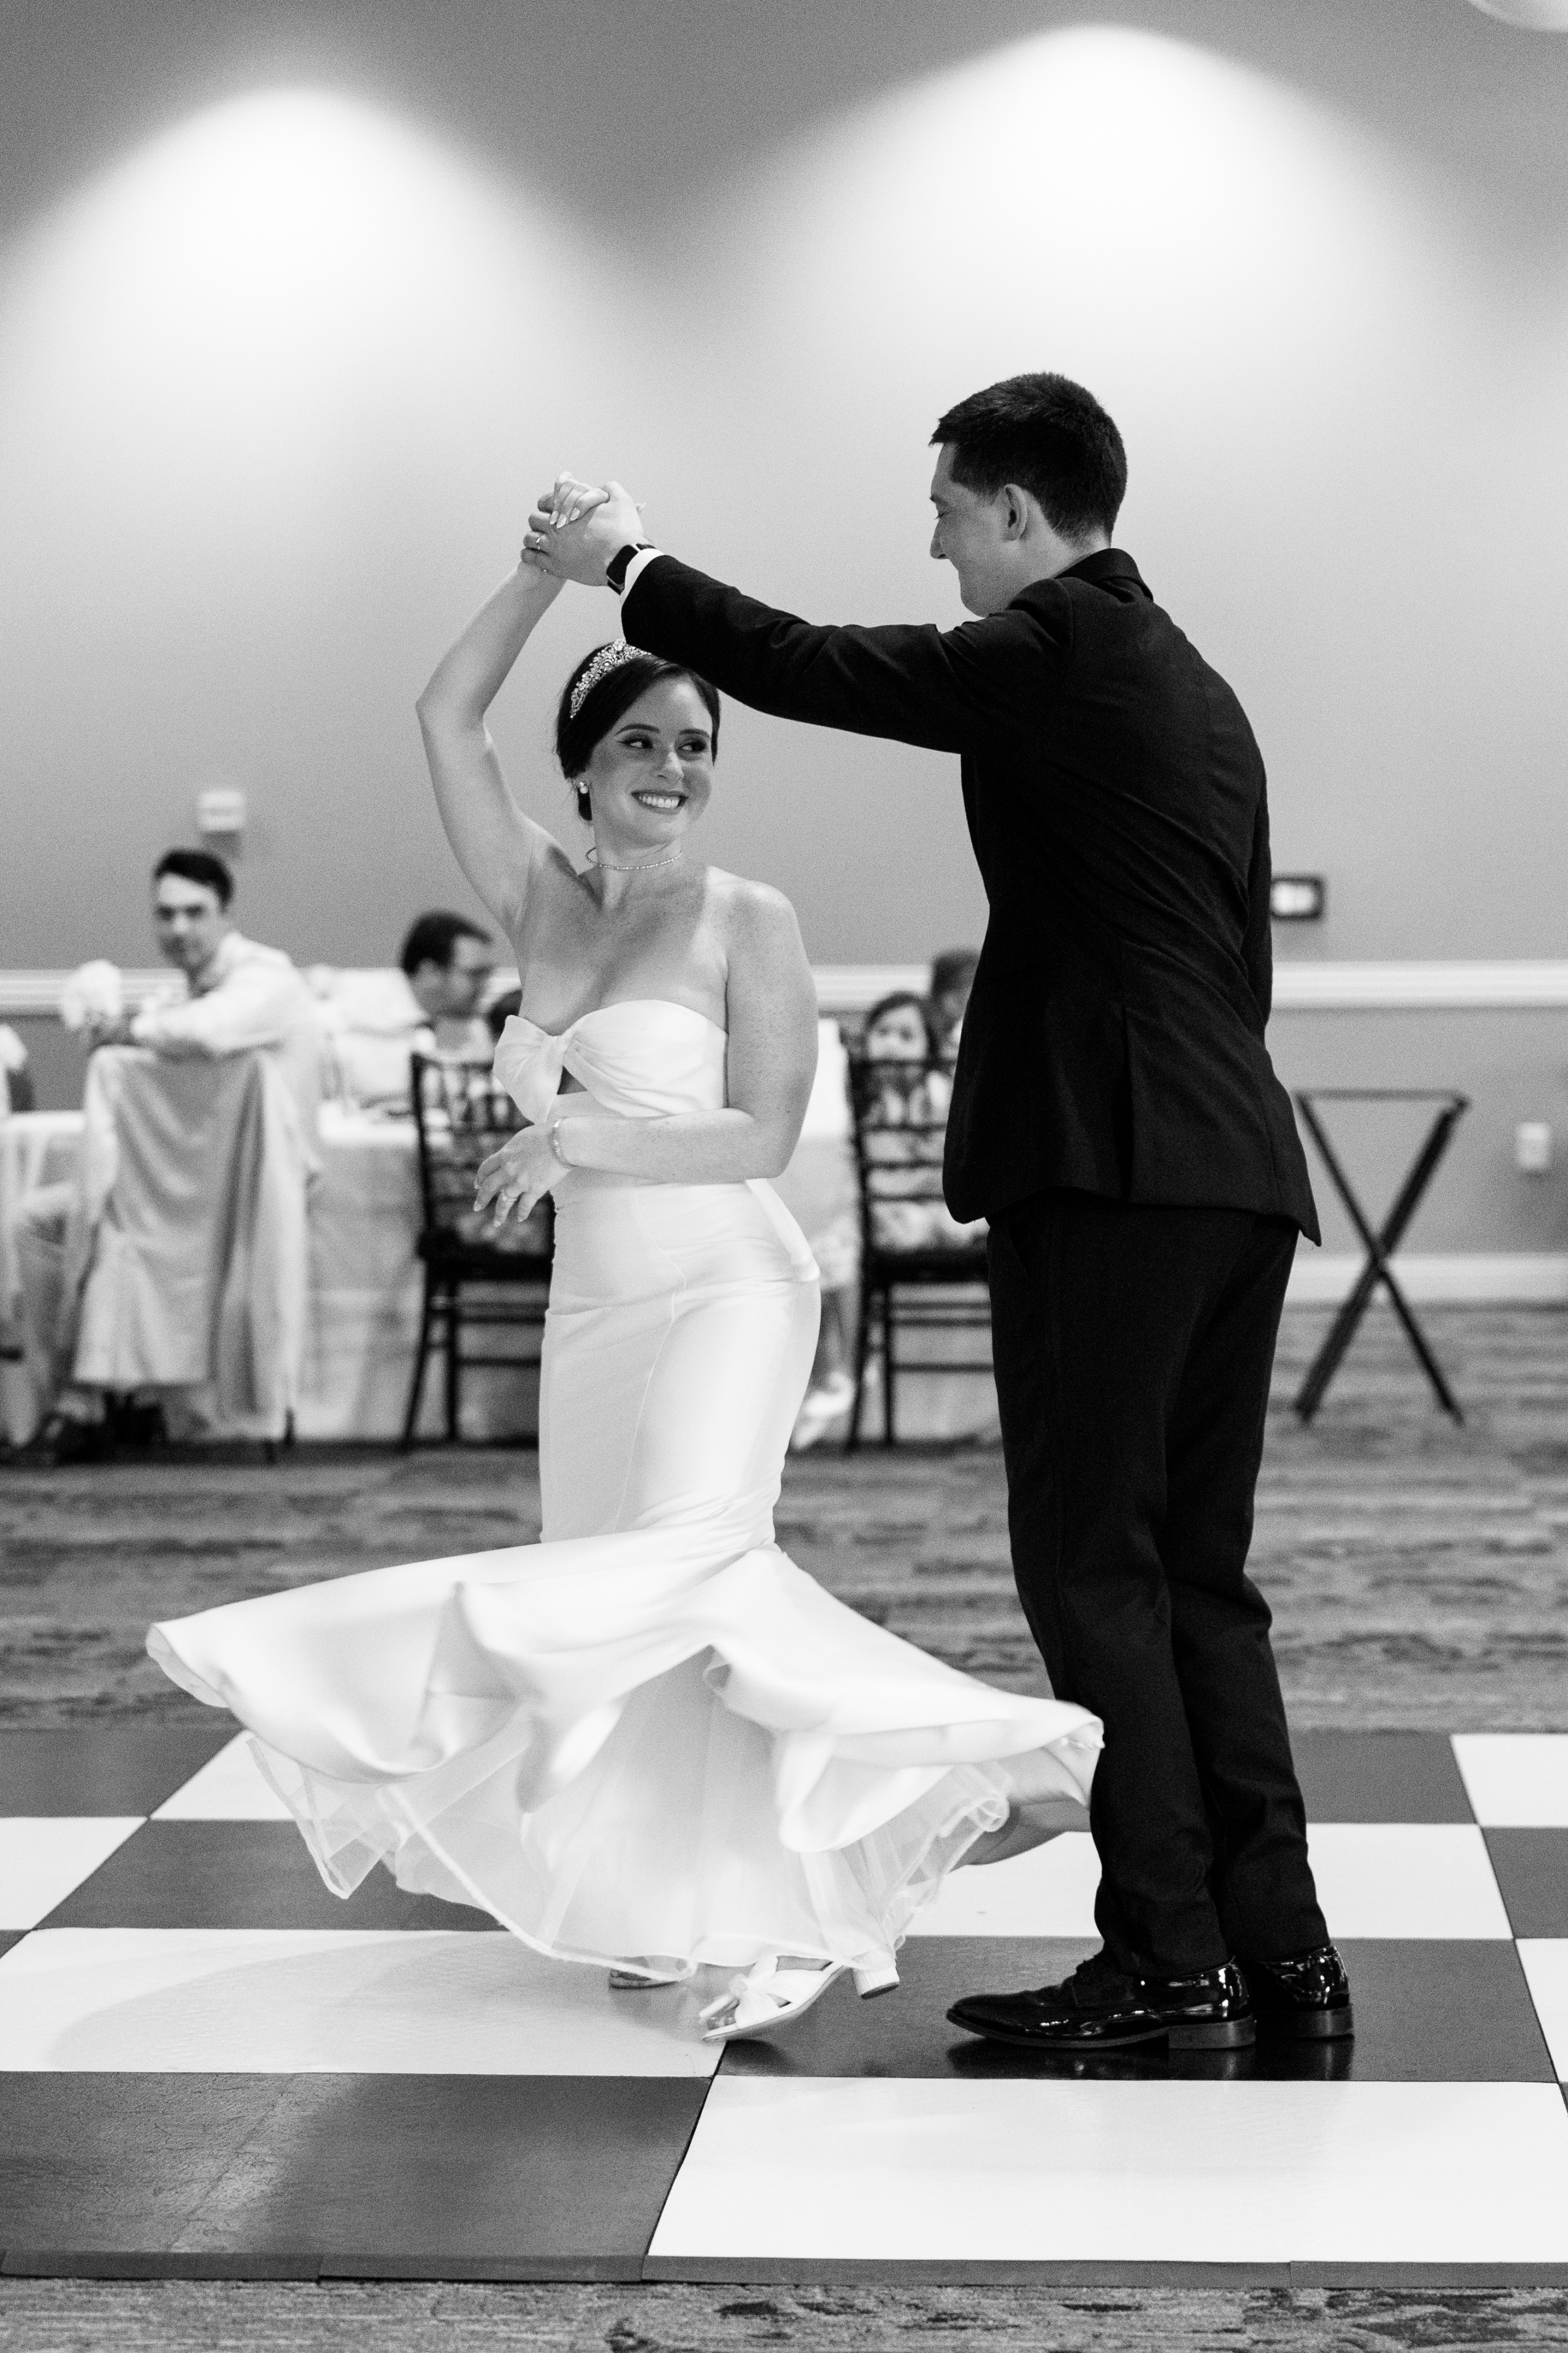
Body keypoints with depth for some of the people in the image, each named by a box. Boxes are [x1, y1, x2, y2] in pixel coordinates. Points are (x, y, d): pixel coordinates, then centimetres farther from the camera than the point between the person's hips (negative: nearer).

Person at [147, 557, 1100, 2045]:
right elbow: (446, 720, 4)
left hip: (726, 1283, -5)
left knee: (689, 1547, -26)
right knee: (641, 1613, 7)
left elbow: (761, 1137, -8)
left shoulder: (748, 922, -4)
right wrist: (550, 566, 0)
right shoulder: (541, 906, 8)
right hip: (593, 1305, 5)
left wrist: (582, 1138, -16)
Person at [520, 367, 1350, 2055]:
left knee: (1094, 1568, -4)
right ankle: (1277, 1946, 12)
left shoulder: (1059, 645, -6)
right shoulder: (1198, 691, 21)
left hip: (1106, 1168, -9)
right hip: (1233, 1170, 9)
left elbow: (814, 672, -5)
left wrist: (623, 564, 11)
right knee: (1198, 1571, 12)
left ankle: (1168, 1958, -2)